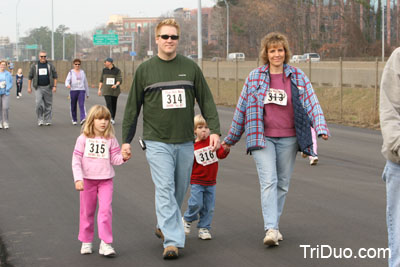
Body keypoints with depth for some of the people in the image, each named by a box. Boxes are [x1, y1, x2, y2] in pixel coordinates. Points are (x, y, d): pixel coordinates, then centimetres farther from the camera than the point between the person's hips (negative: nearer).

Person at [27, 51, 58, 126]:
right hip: (38, 87, -1)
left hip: (48, 87, 1)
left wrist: (55, 86, -1)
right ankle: (40, 119, -5)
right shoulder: (34, 66, 5)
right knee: (39, 103, -15)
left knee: (48, 104, 3)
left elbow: (55, 76, 7)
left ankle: (47, 120, 12)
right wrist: (29, 87, 5)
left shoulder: (50, 65, 5)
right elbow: (30, 77, 9)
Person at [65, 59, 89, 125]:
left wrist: (87, 93, 21)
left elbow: (85, 83, 19)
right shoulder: (71, 72, 7)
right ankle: (74, 120, 21)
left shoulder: (82, 72, 14)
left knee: (82, 105, -16)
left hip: (81, 90, 0)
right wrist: (67, 85, -30)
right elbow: (67, 80, -5)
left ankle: (83, 119, -28)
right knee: (73, 106, 6)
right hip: (73, 90, 0)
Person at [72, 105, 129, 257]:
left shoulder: (110, 139, 2)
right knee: (87, 211, 10)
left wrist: (123, 158, -18)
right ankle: (86, 242, 24)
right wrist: (78, 179, -13)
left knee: (105, 210, -10)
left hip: (105, 180, 0)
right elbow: (76, 160, -5)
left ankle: (105, 243, -8)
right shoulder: (83, 139, -3)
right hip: (87, 180, 0)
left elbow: (114, 158, 4)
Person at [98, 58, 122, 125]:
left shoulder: (117, 70, -1)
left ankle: (113, 119, 20)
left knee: (113, 104, 6)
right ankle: (110, 118, -23)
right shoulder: (104, 70, 9)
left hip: (114, 90, -1)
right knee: (108, 104, -14)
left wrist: (116, 85, -28)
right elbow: (101, 80, 14)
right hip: (106, 90, 1)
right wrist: (99, 89, 8)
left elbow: (119, 80, -8)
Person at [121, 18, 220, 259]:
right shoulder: (145, 70, 2)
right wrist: (126, 139, 5)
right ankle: (172, 241, -14)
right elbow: (133, 107, 7)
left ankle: (164, 226, 33)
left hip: (185, 142, 3)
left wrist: (215, 130, -3)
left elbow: (206, 101, 7)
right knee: (165, 189, -11)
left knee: (180, 189, 11)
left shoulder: (190, 67, 6)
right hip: (157, 142, -2)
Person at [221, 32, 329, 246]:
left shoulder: (298, 77, 5)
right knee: (268, 181, -14)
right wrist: (231, 139, 16)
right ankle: (271, 229, -20)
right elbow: (242, 108, 11)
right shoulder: (254, 77, 5)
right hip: (262, 138, -2)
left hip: (288, 139, 2)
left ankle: (274, 225, 23)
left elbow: (312, 103, 0)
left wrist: (321, 128, -17)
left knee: (283, 183, 8)